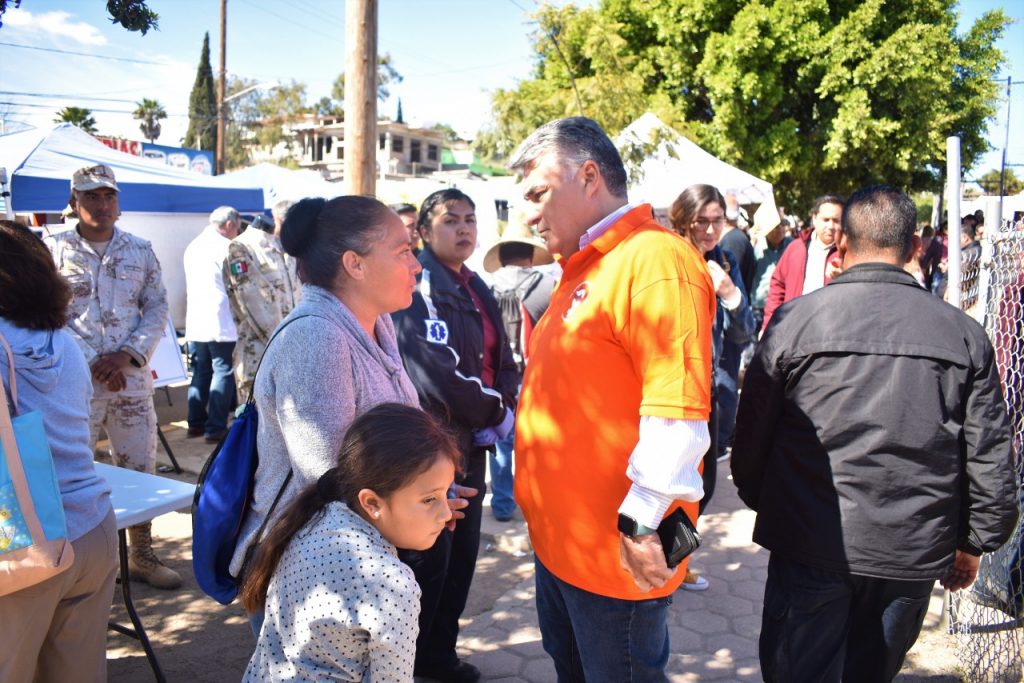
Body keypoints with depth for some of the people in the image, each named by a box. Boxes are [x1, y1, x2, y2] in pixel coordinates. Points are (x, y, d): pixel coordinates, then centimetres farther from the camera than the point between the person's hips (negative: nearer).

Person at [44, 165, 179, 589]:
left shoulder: (141, 251, 8)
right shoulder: (54, 250, 1)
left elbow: (157, 310, 4)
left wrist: (124, 356, -10)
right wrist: (91, 362, -12)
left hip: (132, 379, 3)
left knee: (140, 469, 9)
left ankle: (142, 556, 24)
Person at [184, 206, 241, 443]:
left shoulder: (192, 246, 15)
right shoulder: (225, 247, -10)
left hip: (195, 324, 8)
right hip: (220, 323, -7)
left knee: (200, 373, 15)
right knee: (222, 373, -2)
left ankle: (196, 423, 19)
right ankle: (215, 427, -3)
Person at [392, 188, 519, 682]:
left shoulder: (477, 289, 13)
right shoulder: (419, 283, -13)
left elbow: (502, 361, 12)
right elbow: (438, 372, -23)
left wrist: (503, 413, -6)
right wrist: (496, 414, -11)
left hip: (472, 443, 8)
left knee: (463, 554, 14)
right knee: (428, 559, 3)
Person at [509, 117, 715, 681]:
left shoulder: (656, 262, -19)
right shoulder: (582, 267, 12)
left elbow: (677, 415, -25)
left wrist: (641, 523, -21)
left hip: (614, 557, -9)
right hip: (559, 541, 9)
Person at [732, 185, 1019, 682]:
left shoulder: (794, 320, -8)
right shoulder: (963, 333, -1)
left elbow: (751, 436, -2)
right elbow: (991, 459, 2)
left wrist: (761, 502, 16)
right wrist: (974, 543, 16)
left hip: (811, 547, -3)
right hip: (915, 552, 3)